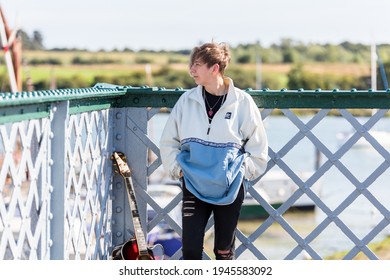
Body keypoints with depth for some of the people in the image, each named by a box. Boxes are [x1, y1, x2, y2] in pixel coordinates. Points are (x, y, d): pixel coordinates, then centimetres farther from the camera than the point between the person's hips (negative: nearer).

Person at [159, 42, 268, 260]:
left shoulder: (241, 101, -5)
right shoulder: (188, 100, 0)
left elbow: (258, 147, 1)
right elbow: (168, 142, 9)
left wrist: (242, 171, -5)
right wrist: (178, 169, 0)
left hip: (230, 188, -1)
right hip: (194, 186, 1)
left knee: (224, 251, 10)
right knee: (191, 250, -5)